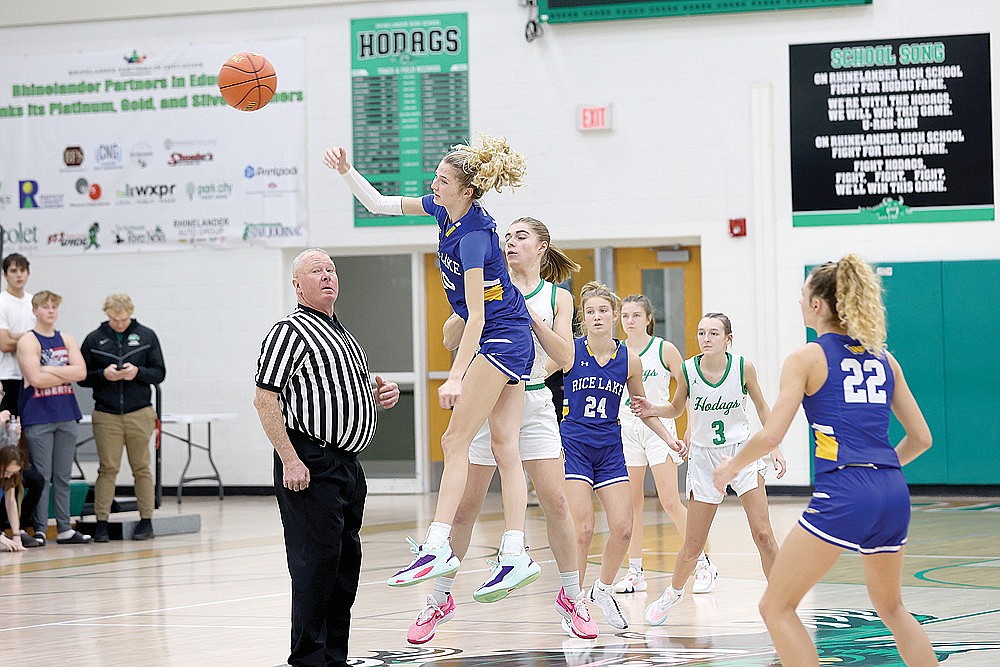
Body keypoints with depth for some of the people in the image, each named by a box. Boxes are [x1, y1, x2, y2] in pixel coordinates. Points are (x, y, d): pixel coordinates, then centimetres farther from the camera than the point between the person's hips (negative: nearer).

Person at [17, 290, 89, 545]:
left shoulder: (67, 340, 12)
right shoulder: (28, 342, -4)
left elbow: (81, 372, -1)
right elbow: (36, 378, -16)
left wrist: (50, 370, -11)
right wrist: (67, 374, -8)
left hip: (66, 415, 5)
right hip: (38, 416, -5)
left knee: (63, 476, 8)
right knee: (42, 477, -5)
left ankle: (64, 529, 10)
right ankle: (39, 530, -3)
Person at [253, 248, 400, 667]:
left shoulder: (343, 334, 20)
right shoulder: (290, 331, -8)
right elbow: (265, 400, -15)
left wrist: (380, 396, 11)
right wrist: (289, 460, -20)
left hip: (347, 463, 9)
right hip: (310, 466, -9)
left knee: (346, 561, 11)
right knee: (317, 561, -10)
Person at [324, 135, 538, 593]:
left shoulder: (473, 236, -23)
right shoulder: (443, 210, 3)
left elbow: (477, 316, -24)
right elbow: (380, 204, 15)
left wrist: (455, 377, -27)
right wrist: (346, 171, 3)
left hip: (499, 340, -9)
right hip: (512, 344, 9)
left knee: (455, 441, -11)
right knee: (504, 449, 3)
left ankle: (437, 547, -15)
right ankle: (515, 555, 0)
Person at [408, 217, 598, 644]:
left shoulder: (557, 297, 6)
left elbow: (564, 357, -4)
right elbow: (451, 340, 0)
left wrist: (531, 316, -13)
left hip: (534, 404, 1)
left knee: (556, 501, -5)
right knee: (466, 505, 0)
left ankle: (572, 597, 10)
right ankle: (440, 600, 11)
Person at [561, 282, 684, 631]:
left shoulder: (629, 359, 1)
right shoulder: (571, 352, -8)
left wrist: (668, 438, 8)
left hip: (609, 449, 4)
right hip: (573, 445, -4)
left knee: (623, 528, -1)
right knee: (583, 528, -12)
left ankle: (603, 590, 24)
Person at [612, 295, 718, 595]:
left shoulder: (664, 350, -4)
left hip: (658, 427, -3)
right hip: (625, 430, 3)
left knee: (671, 503, -7)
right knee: (632, 504, 4)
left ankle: (703, 564, 3)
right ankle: (635, 572, 10)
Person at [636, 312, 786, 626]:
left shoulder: (743, 367, -11)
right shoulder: (688, 370, -11)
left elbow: (761, 406, 5)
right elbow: (676, 408, 8)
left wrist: (775, 447, 2)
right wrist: (652, 410, -12)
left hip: (742, 451, 0)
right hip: (704, 457, 0)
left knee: (763, 533, -10)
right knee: (693, 545, 4)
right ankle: (672, 594, 31)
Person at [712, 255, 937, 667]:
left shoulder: (807, 358, 2)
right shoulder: (884, 360, 17)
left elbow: (771, 435, -6)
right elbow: (920, 437, 19)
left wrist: (732, 465, 11)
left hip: (842, 495, -6)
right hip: (894, 494, 6)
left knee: (776, 608, 4)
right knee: (890, 607, 27)